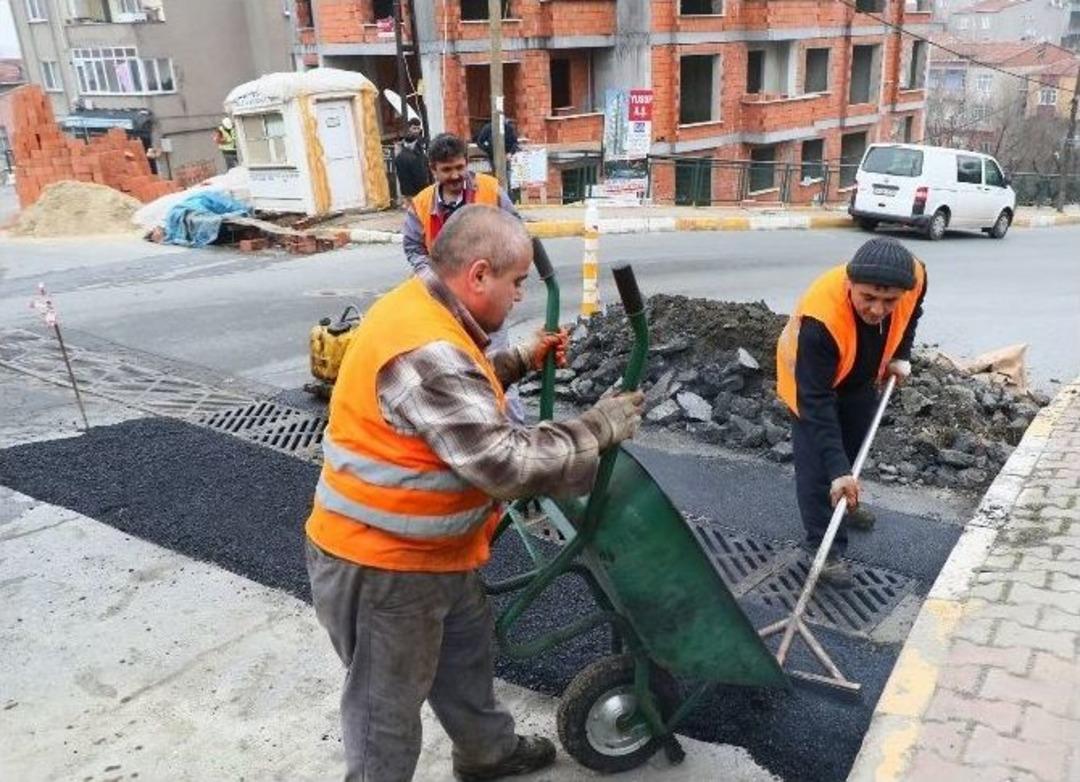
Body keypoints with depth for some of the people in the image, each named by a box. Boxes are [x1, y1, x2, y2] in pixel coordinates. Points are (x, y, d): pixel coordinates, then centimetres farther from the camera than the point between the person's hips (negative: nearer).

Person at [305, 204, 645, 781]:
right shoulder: (426, 352, -32)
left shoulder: (423, 309, 2)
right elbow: (505, 464, -32)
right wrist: (599, 428, -21)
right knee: (389, 705, 10)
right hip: (381, 566, -11)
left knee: (465, 645, 28)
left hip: (428, 547, 11)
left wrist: (521, 361, 10)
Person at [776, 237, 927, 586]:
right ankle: (826, 548, 3)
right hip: (812, 383, -5)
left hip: (863, 376, 5)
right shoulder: (820, 318, -47)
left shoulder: (915, 277, -31)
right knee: (817, 465, -10)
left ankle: (845, 503, 48)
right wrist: (837, 469, -45)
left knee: (854, 446, 23)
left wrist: (901, 355, -10)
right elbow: (816, 400, -42)